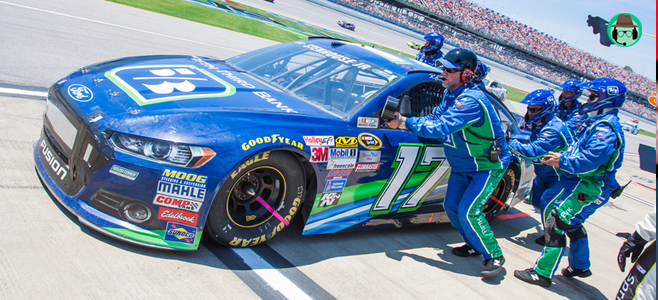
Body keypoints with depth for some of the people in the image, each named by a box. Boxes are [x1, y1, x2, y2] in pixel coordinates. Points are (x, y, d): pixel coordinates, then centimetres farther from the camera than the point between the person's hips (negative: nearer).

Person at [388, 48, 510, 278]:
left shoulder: (470, 100, -30)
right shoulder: (450, 94, 1)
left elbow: (441, 128, -36)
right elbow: (434, 119, 6)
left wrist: (406, 123, -28)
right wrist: (404, 121, -11)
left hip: (488, 166, -9)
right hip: (462, 165, 9)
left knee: (468, 211, -15)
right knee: (451, 206, 7)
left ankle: (494, 256, 3)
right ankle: (474, 245, 29)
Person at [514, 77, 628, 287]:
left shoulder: (606, 129, -20)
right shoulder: (598, 123, 14)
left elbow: (588, 161, -29)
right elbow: (579, 152, 20)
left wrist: (562, 161, -18)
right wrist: (560, 157, 6)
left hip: (588, 190, -11)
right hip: (583, 185, 11)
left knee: (556, 225, -10)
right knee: (572, 225, 23)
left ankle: (542, 273, -5)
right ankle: (580, 266, 40)